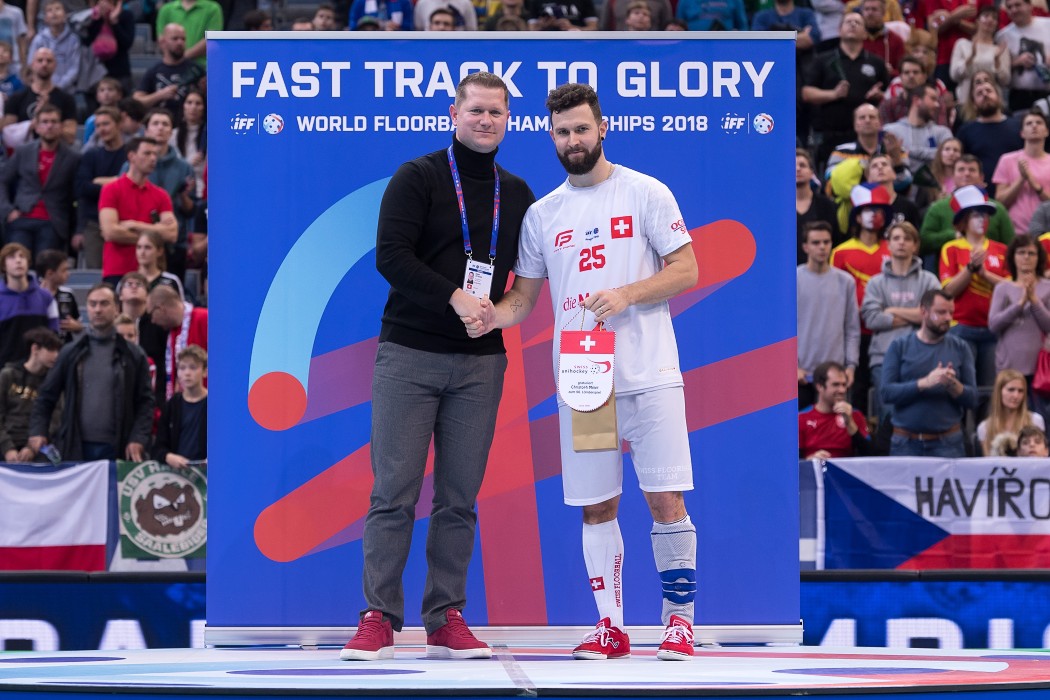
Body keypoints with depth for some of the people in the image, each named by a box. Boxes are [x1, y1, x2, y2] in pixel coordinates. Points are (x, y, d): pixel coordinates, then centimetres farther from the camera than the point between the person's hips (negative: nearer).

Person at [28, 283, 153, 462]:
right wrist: (38, 431, -2)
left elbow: (145, 401, 5)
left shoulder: (133, 355, 7)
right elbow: (47, 396, 12)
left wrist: (138, 439, -7)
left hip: (116, 450, -1)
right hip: (75, 448, 1)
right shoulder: (70, 353, 10)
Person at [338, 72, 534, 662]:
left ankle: (447, 620, 10)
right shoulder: (418, 178, 0)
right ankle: (379, 619, 0)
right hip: (410, 354, -4)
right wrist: (454, 296, -19)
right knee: (394, 494, -5)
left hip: (481, 362, 4)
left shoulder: (516, 194, 14)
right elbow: (391, 256, -11)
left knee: (460, 499, 4)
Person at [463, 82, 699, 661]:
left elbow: (686, 270, -1)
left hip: (648, 374, -3)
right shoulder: (541, 213, 13)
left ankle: (679, 620, 4)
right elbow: (524, 298, 15)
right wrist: (493, 316, -7)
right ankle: (610, 626, 12)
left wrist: (626, 294, -15)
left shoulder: (646, 194, 2)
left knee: (665, 499, -5)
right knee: (596, 506, 5)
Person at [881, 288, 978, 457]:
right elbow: (886, 393, -7)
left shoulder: (960, 348, 6)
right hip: (906, 442, -1)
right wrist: (924, 383, -19)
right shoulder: (899, 347, 3)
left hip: (948, 443, 1)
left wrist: (953, 385, -17)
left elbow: (972, 399, 3)